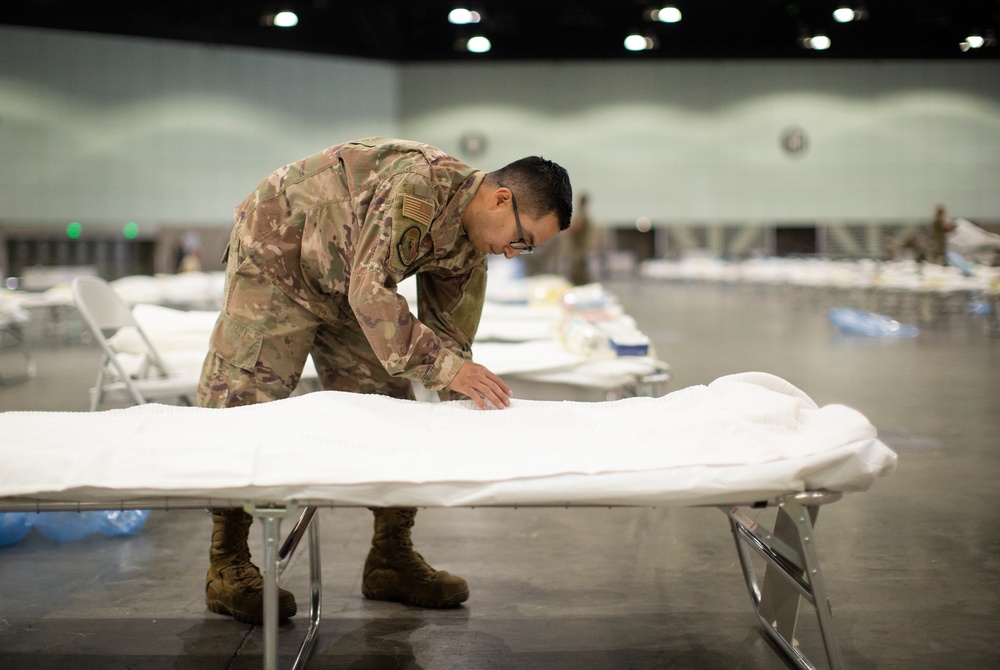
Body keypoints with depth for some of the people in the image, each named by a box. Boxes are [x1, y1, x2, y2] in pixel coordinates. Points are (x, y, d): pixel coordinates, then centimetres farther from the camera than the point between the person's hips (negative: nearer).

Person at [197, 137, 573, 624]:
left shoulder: (469, 246, -6)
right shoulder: (418, 186, -34)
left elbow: (447, 332, 2)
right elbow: (370, 293, -39)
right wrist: (444, 365, -43)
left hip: (343, 285, 8)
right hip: (276, 254, -8)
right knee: (244, 403, -9)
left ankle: (391, 558, 12)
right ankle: (227, 569, 2)